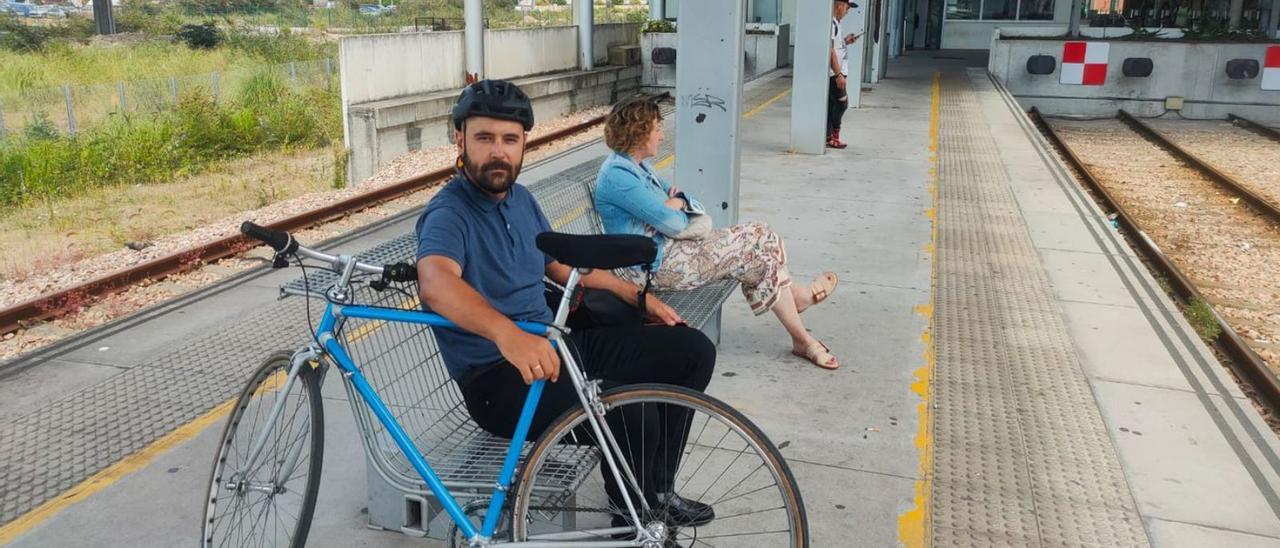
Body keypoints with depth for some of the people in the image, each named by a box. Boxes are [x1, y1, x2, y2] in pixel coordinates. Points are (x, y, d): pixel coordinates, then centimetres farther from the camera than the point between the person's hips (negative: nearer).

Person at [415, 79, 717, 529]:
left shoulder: (520, 198, 9)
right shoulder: (448, 214, -18)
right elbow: (436, 282, -40)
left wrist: (637, 295, 18)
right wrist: (507, 333, -57)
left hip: (553, 344, 9)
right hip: (498, 376, -9)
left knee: (693, 351, 3)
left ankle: (655, 492, 14)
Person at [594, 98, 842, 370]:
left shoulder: (635, 165, 13)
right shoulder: (616, 174, -20)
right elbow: (673, 223, -23)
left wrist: (676, 203, -8)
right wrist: (678, 204, 1)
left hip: (670, 246, 10)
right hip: (658, 264, -10)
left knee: (759, 235, 0)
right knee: (760, 252, -8)